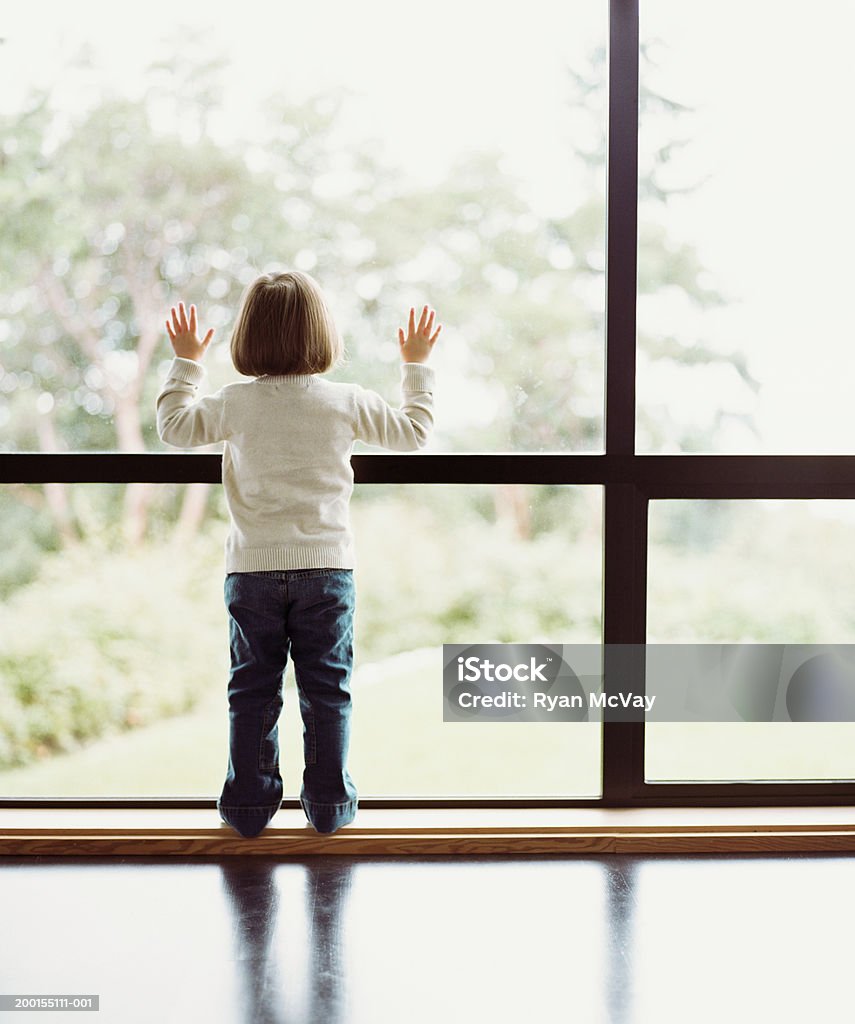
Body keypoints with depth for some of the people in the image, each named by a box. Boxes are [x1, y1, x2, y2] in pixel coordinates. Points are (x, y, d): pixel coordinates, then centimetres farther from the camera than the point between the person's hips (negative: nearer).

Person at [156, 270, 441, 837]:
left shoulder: (236, 402, -3)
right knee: (327, 690, 8)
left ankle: (249, 803, 16)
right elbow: (413, 432, 10)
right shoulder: (347, 401, -4)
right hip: (327, 567, 0)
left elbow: (174, 426, 14)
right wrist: (417, 366, 22)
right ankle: (329, 802, 15)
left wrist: (187, 363, 25)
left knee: (252, 690, 9)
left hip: (252, 568, 1)